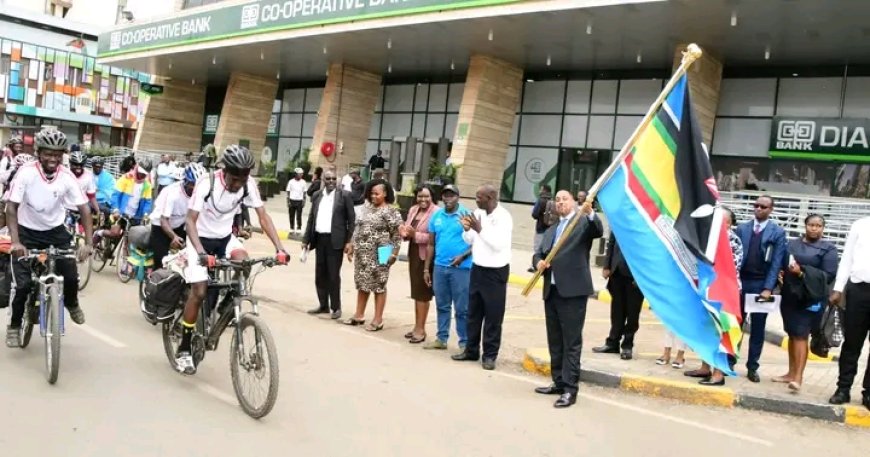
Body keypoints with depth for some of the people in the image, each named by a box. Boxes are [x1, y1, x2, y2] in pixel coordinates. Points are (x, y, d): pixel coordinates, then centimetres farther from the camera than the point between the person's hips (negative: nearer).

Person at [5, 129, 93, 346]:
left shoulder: (67, 177, -15)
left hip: (56, 231, 2)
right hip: (28, 232, -2)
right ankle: (14, 325, 16)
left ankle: (72, 303, 27)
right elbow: (11, 208, -19)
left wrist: (88, 243, -21)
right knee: (23, 283, -10)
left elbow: (84, 209, -12)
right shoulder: (26, 173, -20)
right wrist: (15, 241, -30)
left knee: (71, 277, -9)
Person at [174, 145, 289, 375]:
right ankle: (183, 349, 2)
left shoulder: (248, 185, -16)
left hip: (225, 237, 3)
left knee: (243, 261, -27)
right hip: (201, 238, -3)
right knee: (198, 292, -12)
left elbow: (263, 216, -14)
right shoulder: (206, 184, -27)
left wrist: (279, 247, -27)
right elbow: (190, 221, -29)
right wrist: (201, 252, -45)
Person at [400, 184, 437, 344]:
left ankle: (421, 329, 10)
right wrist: (404, 232, -6)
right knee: (416, 292, 14)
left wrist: (415, 235, -25)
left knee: (422, 293, 0)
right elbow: (407, 230, 16)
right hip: (413, 255, 7)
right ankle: (417, 326, 25)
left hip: (427, 257, -7)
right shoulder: (412, 210, 10)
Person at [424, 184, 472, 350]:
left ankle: (465, 342, 9)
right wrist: (427, 268, 10)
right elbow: (431, 244, 12)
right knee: (442, 306, 14)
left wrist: (463, 256, -20)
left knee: (462, 308, 1)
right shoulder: (436, 216, 8)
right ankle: (441, 338, 25)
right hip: (439, 267, 5)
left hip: (461, 268, -5)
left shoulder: (466, 214, -6)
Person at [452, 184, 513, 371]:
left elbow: (499, 244, -25)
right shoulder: (478, 214, 4)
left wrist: (480, 229, -26)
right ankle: (471, 350, 26)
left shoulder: (503, 217, -15)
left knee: (493, 315, 3)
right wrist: (467, 230, -10)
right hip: (477, 269, 7)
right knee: (473, 313, 14)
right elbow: (469, 241, 10)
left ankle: (490, 355, 12)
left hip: (495, 272, -7)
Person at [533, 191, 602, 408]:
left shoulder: (583, 223, 2)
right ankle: (558, 382, 23)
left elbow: (598, 231, -17)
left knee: (571, 341, -5)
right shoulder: (550, 231, 22)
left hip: (573, 290, -7)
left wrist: (589, 213, -36)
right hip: (551, 290, 7)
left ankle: (570, 389, -3)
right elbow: (538, 252, 18)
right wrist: (539, 262, -5)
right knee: (554, 340, 13)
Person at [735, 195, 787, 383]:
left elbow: (776, 262, -5)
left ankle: (752, 367, 12)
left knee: (758, 328, 5)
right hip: (740, 281, 2)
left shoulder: (778, 232, 1)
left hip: (761, 284, -2)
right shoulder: (742, 228, 9)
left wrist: (768, 288, -13)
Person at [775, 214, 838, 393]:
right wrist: (780, 273, -6)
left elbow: (829, 275, -7)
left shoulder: (828, 248, 0)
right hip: (789, 296, 5)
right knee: (792, 335, 11)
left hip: (809, 298, -5)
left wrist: (802, 272, -17)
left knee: (801, 335, -11)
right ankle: (791, 373, 19)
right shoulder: (792, 244, 12)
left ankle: (798, 377, -11)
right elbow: (780, 264, 17)